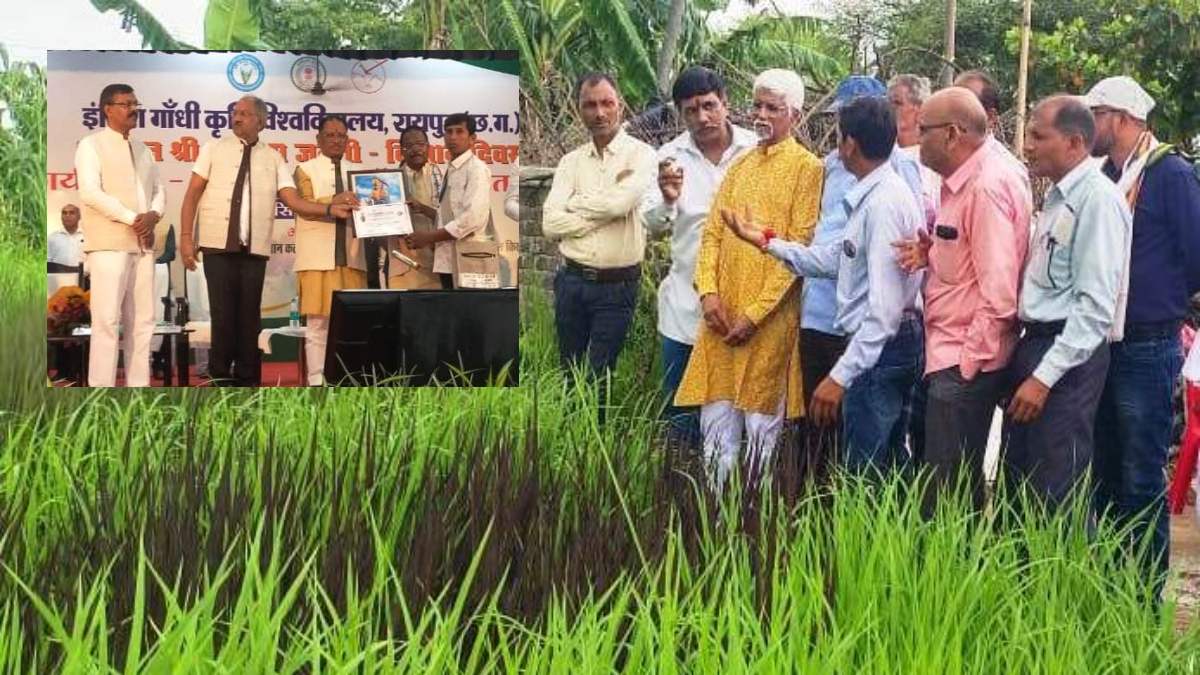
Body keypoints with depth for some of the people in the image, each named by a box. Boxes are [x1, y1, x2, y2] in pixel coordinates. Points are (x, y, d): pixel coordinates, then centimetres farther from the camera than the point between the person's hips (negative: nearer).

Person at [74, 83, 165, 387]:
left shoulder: (143, 150, 21)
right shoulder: (91, 145, -1)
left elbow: (158, 190, 16)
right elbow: (90, 192, -13)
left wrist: (153, 216, -6)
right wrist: (131, 219, -15)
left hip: (143, 243, 7)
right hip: (110, 242, -7)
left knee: (142, 319, 5)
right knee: (107, 319, -10)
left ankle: (139, 386, 8)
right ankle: (101, 393, -9)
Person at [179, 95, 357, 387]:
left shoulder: (273, 158, 9)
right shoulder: (214, 149, 7)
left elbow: (294, 200, 0)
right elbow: (193, 194, 4)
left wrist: (330, 209, -16)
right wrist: (186, 236, -6)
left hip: (255, 249, 1)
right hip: (218, 245, -1)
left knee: (249, 316, 5)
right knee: (223, 314, -1)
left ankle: (247, 380, 12)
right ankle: (220, 379, 8)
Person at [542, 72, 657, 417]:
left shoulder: (641, 156, -3)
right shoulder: (571, 162, 8)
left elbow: (620, 202, -21)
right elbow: (551, 223, -4)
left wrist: (575, 204, -5)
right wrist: (603, 213, -12)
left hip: (617, 286, -4)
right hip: (572, 281, 4)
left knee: (596, 380, -3)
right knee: (570, 376, 12)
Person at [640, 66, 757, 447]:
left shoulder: (755, 152, -6)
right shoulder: (672, 157, -2)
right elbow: (652, 223, -10)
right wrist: (667, 200, -34)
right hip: (686, 303, 2)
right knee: (680, 415, 8)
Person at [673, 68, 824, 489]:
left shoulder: (807, 168, -4)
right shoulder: (740, 166, 16)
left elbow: (799, 248, -10)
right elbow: (712, 232, 12)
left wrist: (756, 312, -14)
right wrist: (708, 292, -4)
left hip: (771, 321, -6)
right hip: (722, 316, 6)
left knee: (762, 426, 2)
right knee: (716, 422, 7)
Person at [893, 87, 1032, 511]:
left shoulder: (987, 187, -17)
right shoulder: (962, 182, 12)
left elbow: (999, 293, -21)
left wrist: (968, 362, -17)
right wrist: (931, 252, 4)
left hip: (966, 363, -10)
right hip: (949, 355, 10)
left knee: (946, 494, -4)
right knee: (956, 489, 15)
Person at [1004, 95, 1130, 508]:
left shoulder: (1097, 199, -14)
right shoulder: (1057, 198, 14)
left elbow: (1096, 304, -20)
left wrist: (1045, 376, -21)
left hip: (1069, 354, -9)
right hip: (1033, 343, 9)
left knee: (1056, 495, -4)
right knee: (1018, 482, 15)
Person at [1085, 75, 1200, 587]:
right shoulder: (1105, 176, 9)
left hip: (1147, 349, -7)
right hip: (1102, 346, 7)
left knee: (1142, 482, -1)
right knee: (1104, 473, 16)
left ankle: (1144, 597, 10)